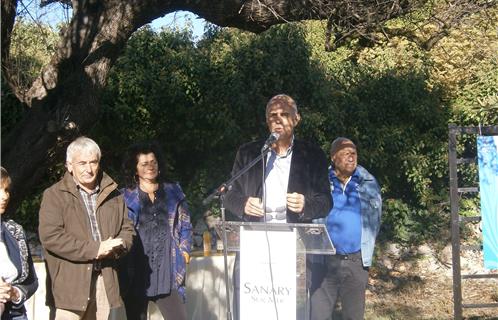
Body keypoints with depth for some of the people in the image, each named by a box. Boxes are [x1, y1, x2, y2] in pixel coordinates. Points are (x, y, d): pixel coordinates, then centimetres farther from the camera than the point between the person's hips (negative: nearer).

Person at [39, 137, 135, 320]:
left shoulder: (113, 195, 15)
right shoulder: (55, 195, 0)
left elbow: (127, 230, 17)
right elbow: (50, 237, -11)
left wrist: (116, 247, -7)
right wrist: (95, 249, -15)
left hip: (105, 282, 5)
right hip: (70, 285, -4)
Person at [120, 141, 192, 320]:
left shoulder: (173, 193, 10)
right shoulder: (125, 198, 4)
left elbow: (185, 227, 15)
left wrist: (184, 252, 5)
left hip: (168, 274, 1)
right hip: (136, 275, -1)